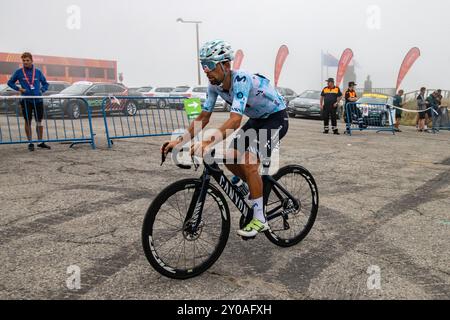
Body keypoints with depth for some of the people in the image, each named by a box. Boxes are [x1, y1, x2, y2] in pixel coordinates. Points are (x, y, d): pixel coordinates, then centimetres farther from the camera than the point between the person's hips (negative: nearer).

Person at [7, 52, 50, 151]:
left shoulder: (38, 72, 5)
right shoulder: (19, 72, 1)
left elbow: (45, 83, 16)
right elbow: (10, 82, 12)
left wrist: (41, 90, -2)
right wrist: (18, 89, -3)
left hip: (38, 100, 1)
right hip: (26, 101, -1)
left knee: (39, 121, 7)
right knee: (28, 121, 5)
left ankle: (40, 142, 17)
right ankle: (30, 143, 13)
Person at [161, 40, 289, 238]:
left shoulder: (241, 80, -33)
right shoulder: (215, 85, -10)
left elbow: (235, 120, -45)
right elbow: (203, 118, -7)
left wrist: (208, 143, -56)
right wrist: (179, 141, -17)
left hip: (276, 118, -8)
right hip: (257, 119, 8)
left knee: (248, 163, -22)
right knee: (230, 159, -1)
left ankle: (259, 220, -9)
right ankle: (258, 189, 25)